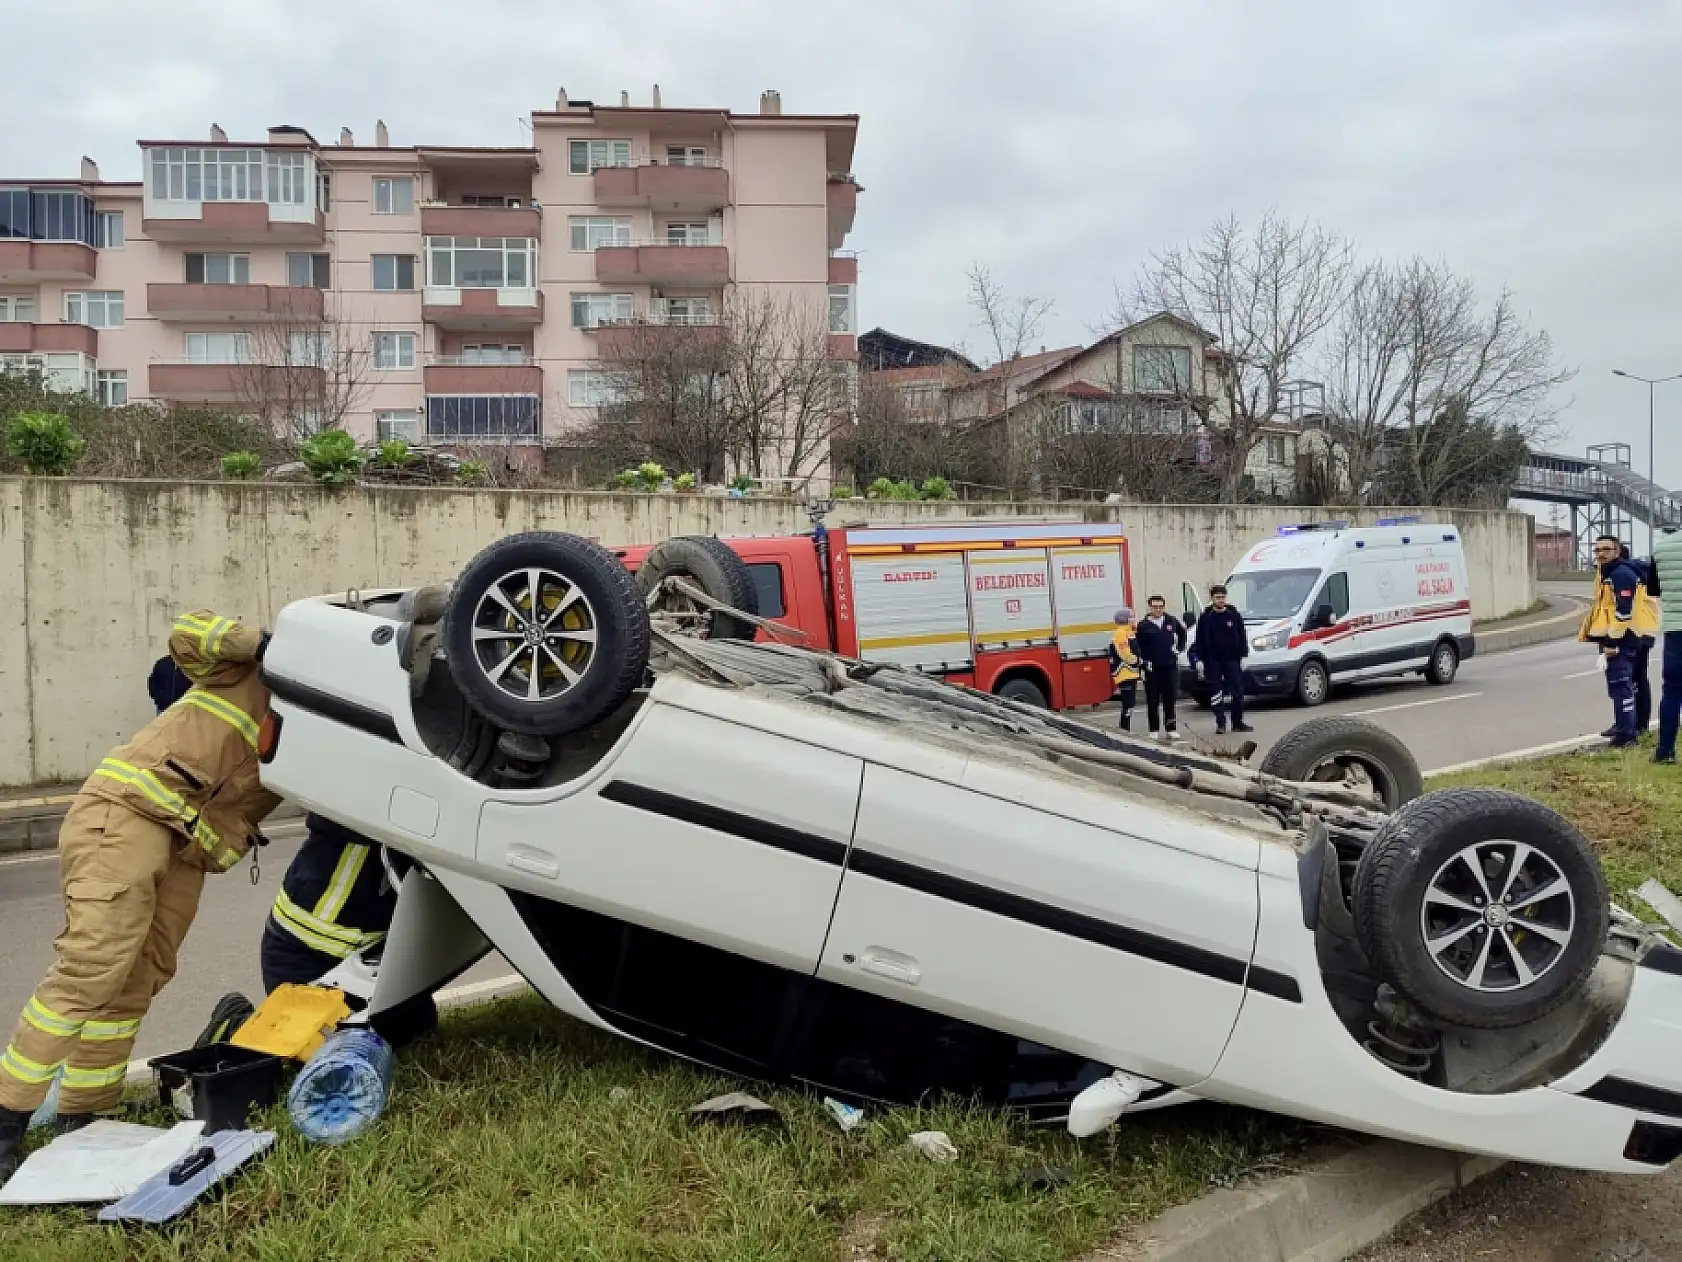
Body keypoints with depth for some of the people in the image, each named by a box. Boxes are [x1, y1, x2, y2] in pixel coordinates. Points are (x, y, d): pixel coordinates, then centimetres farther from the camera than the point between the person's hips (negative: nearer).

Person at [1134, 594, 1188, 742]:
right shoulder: (1144, 626, -4)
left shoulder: (1172, 621, 5)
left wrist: (1179, 648, 13)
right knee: (1153, 701, 2)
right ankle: (1154, 732, 8)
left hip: (1170, 666, 2)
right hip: (1152, 669, -2)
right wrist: (1144, 661, -12)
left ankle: (1171, 729, 13)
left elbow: (1182, 633, 22)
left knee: (1170, 699, 5)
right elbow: (1139, 647, -5)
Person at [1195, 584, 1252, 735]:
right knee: (1215, 692, 1)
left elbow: (1242, 637, 7)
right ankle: (1220, 722, 8)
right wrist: (1200, 660, -2)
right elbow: (1200, 640, 3)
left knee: (1237, 691, 1)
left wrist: (1243, 656, 1)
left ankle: (1238, 722, 9)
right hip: (1212, 661, -1)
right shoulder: (1205, 617, 3)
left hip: (1232, 659, 1)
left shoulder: (1234, 615, 5)